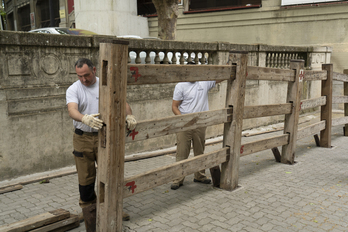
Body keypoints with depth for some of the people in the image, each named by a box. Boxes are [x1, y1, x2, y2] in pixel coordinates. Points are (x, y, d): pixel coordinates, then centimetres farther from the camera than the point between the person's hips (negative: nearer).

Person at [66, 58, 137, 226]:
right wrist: (85, 119, -46)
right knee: (86, 177, 9)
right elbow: (72, 111, -23)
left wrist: (129, 115, -27)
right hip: (83, 138, -1)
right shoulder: (73, 89, -5)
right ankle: (88, 207, 30)